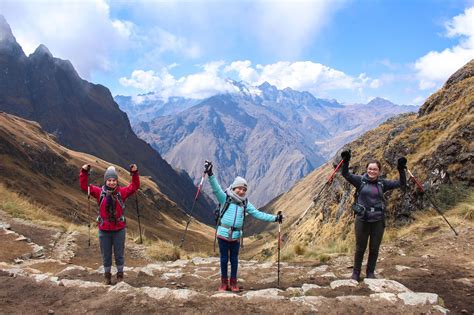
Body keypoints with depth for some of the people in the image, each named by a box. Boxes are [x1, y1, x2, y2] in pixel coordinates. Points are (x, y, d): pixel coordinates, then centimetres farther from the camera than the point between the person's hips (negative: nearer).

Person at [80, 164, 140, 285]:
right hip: (104, 230, 1)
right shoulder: (100, 192, -4)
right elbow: (84, 186, -6)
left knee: (119, 254, 12)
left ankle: (120, 274, 30)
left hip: (119, 229, -1)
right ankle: (107, 274, 32)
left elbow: (135, 186, -13)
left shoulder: (122, 192, -5)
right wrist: (84, 172, -17)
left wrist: (135, 173, -25)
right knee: (106, 254, 14)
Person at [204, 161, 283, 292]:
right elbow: (216, 188, -19)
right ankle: (224, 283, 23)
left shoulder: (245, 203, 6)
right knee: (224, 259, 8)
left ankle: (233, 283, 27)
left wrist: (274, 218, 2)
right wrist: (210, 174, -34)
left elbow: (258, 214, 6)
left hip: (236, 236, 3)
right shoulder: (225, 198, -5)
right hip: (223, 234, -3)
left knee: (234, 260, 12)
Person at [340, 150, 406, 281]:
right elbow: (346, 174, -11)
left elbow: (401, 184, 4)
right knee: (360, 248, 7)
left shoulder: (382, 183, 4)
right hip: (362, 219, -2)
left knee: (374, 248, 11)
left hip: (378, 220, 2)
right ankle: (356, 272, 23)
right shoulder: (360, 180, -2)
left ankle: (370, 273, 28)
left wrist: (401, 170, -9)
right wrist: (345, 162, -25)